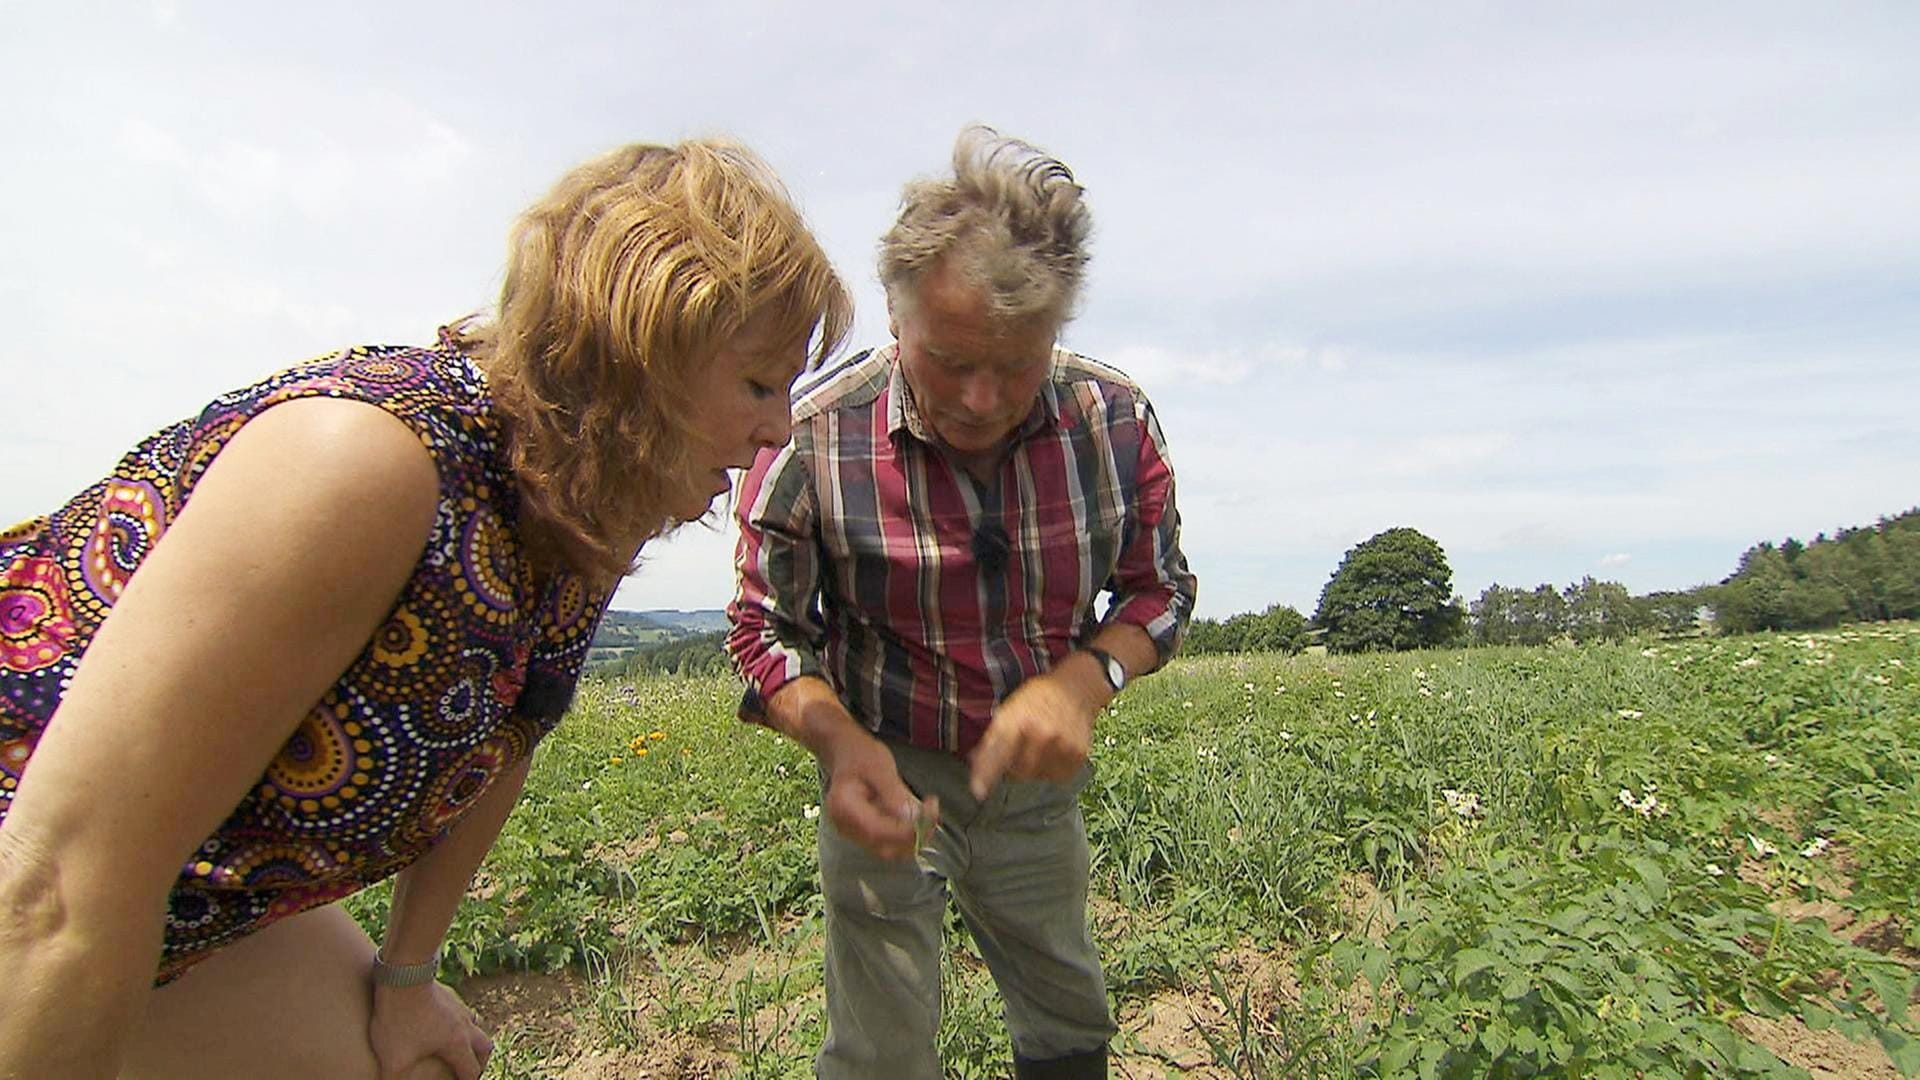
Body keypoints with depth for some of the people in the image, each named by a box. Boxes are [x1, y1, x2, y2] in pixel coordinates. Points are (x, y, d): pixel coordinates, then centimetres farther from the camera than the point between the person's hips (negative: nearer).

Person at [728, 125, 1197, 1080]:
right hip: (886, 779, -3)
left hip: (1036, 781, 3)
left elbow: (1160, 590, -3)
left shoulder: (1117, 424, -15)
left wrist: (1082, 679, -24)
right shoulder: (813, 441, -23)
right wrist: (836, 739, -32)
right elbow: (767, 630, -11)